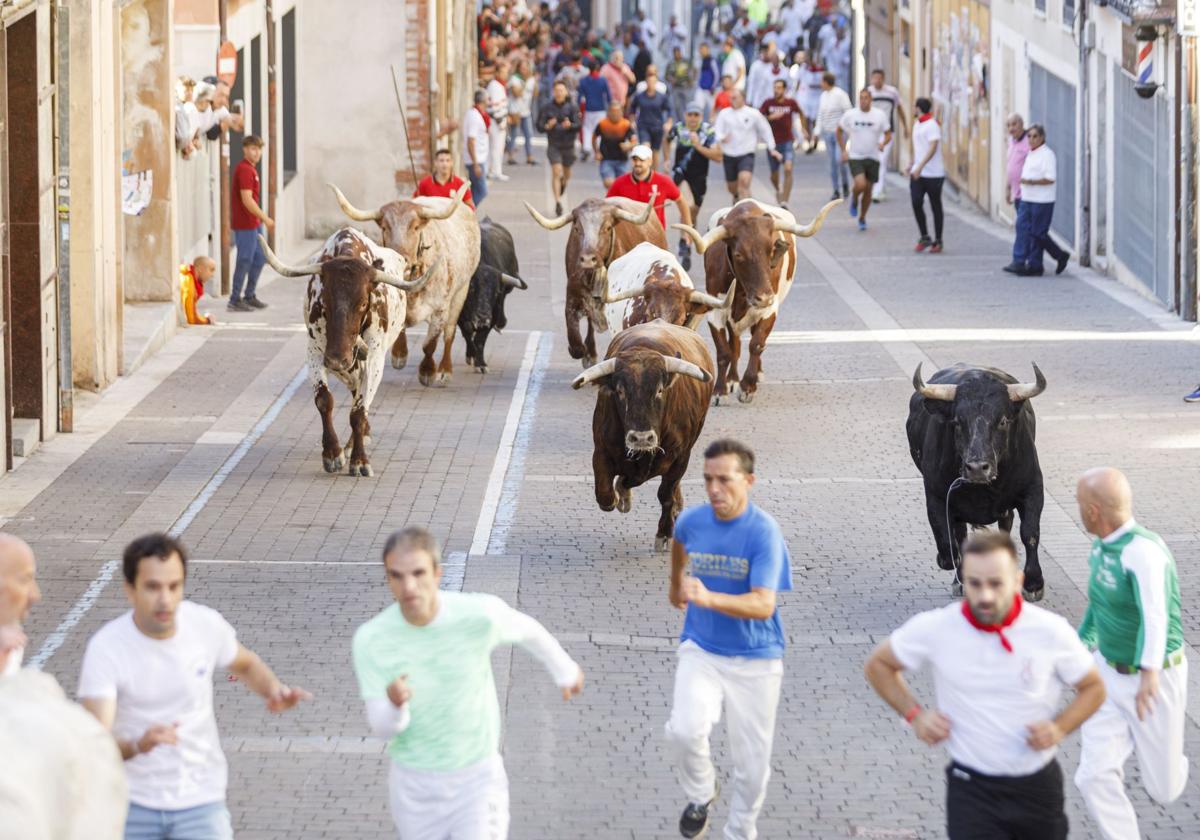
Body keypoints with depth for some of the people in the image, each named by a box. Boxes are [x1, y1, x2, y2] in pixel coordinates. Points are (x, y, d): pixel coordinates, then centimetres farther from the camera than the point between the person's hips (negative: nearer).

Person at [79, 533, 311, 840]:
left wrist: (274, 689, -10)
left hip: (199, 800, 1)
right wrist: (137, 745, -50)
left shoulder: (207, 624, -11)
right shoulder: (105, 648, -21)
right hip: (133, 802, -1)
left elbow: (246, 664, 12)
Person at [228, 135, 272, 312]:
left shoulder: (250, 168, 15)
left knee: (260, 258, 15)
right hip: (245, 224, -10)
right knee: (245, 261, -5)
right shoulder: (245, 170, -17)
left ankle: (249, 296, 24)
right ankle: (235, 300, 1)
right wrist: (265, 218, -20)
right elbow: (247, 200, -23)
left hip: (254, 223, 10)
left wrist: (261, 219, 19)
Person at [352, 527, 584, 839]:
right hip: (414, 781, 2)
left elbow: (526, 629, 2)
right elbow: (382, 728, -16)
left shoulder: (479, 614, -22)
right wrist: (394, 703, -41)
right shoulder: (370, 639, -19)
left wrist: (564, 669, 21)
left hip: (477, 776, -2)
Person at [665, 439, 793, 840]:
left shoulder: (764, 532, -18)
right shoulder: (691, 521, -4)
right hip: (701, 650, 2)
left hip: (755, 659, -2)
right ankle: (700, 795, 8)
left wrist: (710, 598, -43)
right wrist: (676, 585, 38)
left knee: (752, 761, 4)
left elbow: (764, 605, -28)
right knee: (685, 731, -22)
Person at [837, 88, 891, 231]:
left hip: (872, 158, 2)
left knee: (868, 189, 8)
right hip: (855, 157, -2)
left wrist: (883, 143, -17)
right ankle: (854, 200, 12)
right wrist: (843, 150, 3)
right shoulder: (850, 115, -4)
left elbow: (888, 134, 5)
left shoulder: (879, 115, -3)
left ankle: (862, 218, 26)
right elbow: (839, 131, 10)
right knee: (860, 184, -23)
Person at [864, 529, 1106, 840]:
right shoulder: (934, 629, -12)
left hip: (1038, 785, 2)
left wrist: (1059, 728, -14)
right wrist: (915, 715, -6)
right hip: (971, 788, -2)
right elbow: (878, 665, 6)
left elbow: (1093, 688, 4)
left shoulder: (1051, 631, -11)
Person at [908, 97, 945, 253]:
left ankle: (938, 241, 12)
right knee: (916, 203, -5)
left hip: (933, 174, -7)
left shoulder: (932, 125, -13)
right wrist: (912, 165, 23)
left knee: (936, 206, 3)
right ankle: (924, 237, 6)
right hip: (918, 172, 7)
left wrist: (920, 166, -29)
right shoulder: (917, 125, 13)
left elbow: (932, 148, -22)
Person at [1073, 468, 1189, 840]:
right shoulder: (1101, 549, 0)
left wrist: (1149, 672, -58)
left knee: (1162, 789, 8)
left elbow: (1155, 611, -44)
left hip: (1156, 678, -7)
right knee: (1095, 776, -7)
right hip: (1109, 672, 7)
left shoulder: (1143, 549, -28)